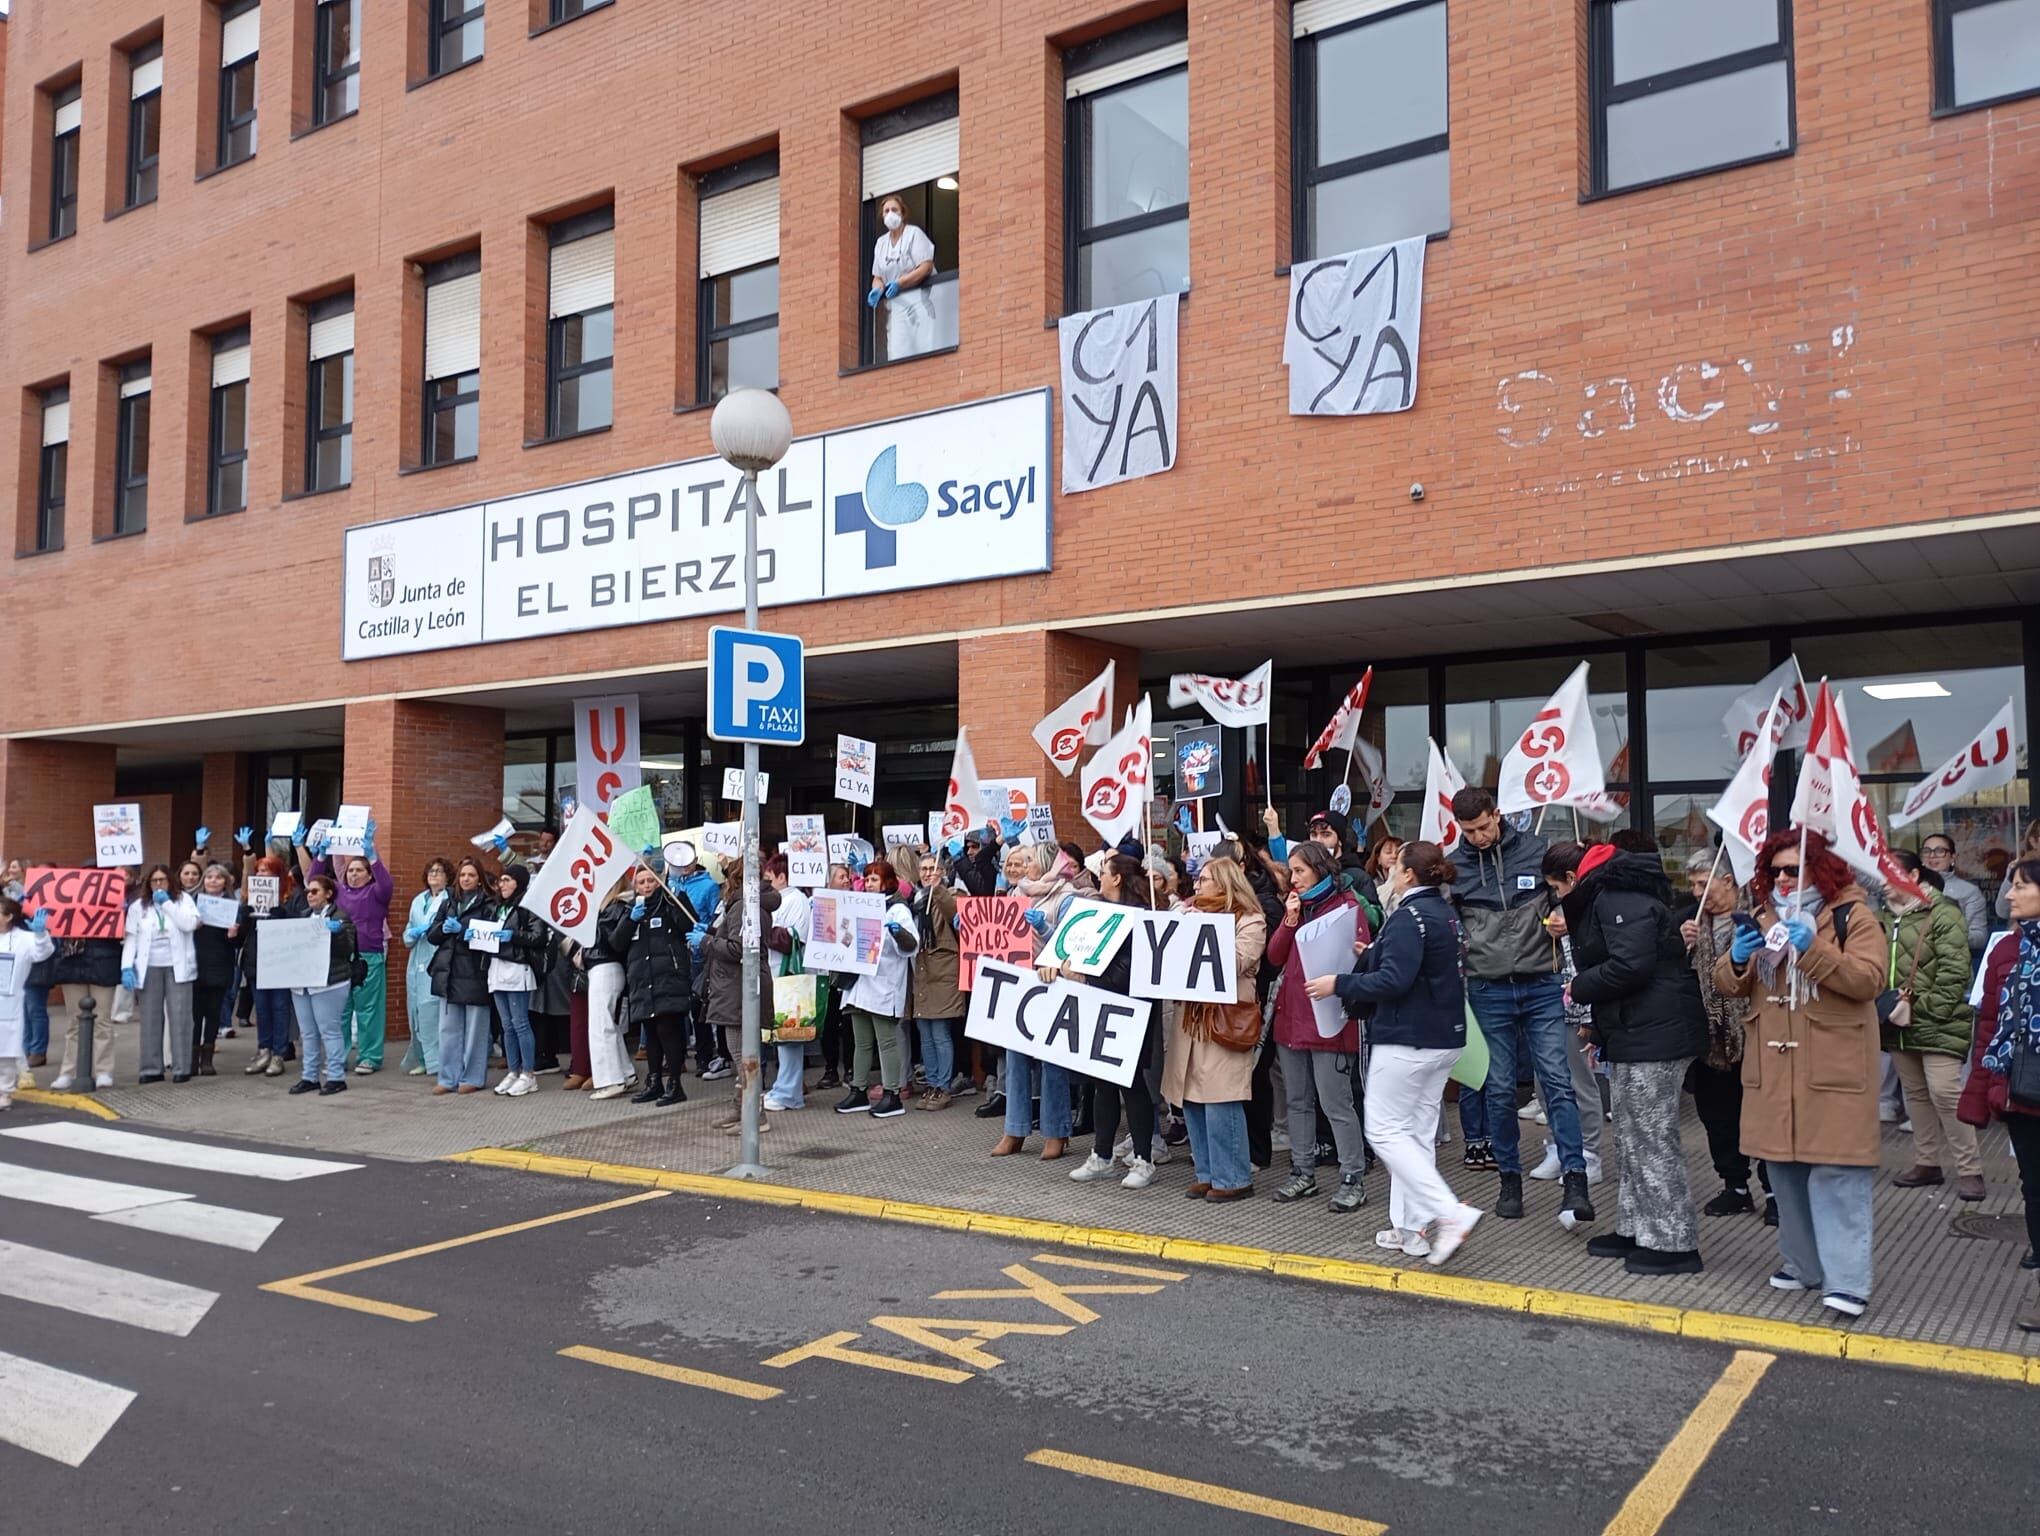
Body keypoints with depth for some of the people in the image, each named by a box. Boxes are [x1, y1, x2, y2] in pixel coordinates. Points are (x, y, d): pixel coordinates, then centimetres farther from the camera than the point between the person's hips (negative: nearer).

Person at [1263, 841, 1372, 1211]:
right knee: (1298, 1101, 13)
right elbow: (1274, 956, 8)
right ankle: (1303, 1173, 23)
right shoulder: (1295, 906, 15)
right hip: (1291, 1016, 7)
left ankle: (1353, 1179, 4)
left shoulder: (1347, 907, -6)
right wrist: (1290, 921, -4)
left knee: (1335, 1103, -5)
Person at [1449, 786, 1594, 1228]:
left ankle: (1575, 1181, -6)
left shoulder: (1536, 850, 1)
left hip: (1541, 987, -1)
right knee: (1500, 1090, 7)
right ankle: (1510, 1179, 19)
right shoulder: (1453, 866, 2)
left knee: (1557, 1081, -6)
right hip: (1488, 992, 1)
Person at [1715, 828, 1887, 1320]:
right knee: (1786, 1170, 11)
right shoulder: (1763, 922, 15)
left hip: (1832, 1073, -6)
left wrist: (1813, 948, -26)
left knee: (1837, 1174, -8)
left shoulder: (1853, 917, -2)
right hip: (1775, 1072, 6)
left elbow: (1869, 980, -15)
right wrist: (1738, 958, -9)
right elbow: (1727, 985, 13)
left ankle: (1846, 1280, -6)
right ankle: (1803, 1263, 23)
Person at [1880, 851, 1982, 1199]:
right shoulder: (1891, 918, 12)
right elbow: (1882, 970, 18)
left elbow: (1955, 971, -16)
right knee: (1916, 1094, 14)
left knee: (1944, 1093, -11)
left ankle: (1970, 1169, 0)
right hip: (1901, 1026, 8)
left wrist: (1923, 1006, -18)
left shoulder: (1943, 914, -11)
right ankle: (1926, 1163, 24)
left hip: (1937, 1025, -8)